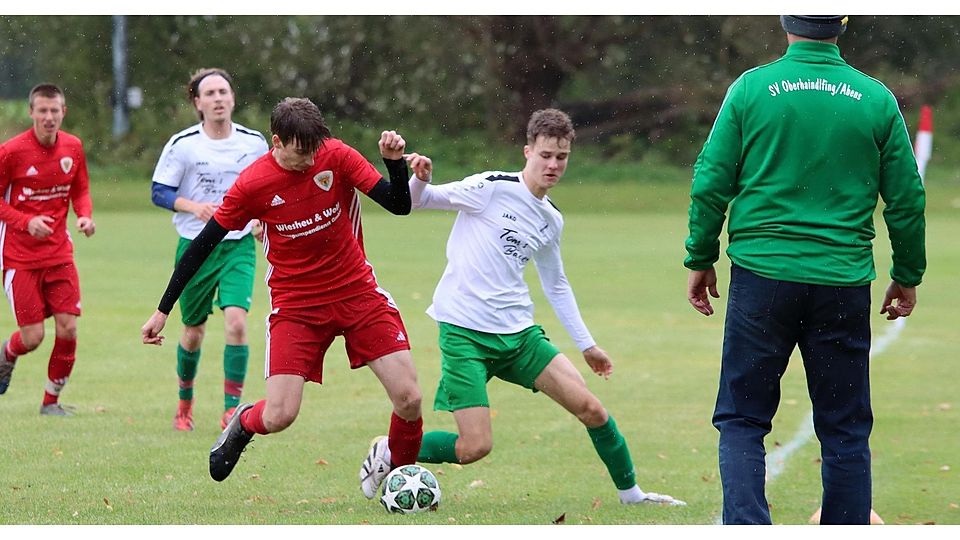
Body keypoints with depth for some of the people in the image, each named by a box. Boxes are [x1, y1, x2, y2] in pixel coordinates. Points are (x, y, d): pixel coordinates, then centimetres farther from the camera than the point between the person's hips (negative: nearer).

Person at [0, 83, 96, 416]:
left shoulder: (73, 148, 2)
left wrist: (85, 216, -6)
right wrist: (27, 222, -20)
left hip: (59, 254, 4)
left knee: (67, 328, -7)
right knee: (32, 336, -6)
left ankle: (51, 401, 10)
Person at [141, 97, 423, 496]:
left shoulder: (337, 156, -9)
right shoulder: (253, 184, -13)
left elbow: (399, 206, -8)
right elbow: (202, 245, -4)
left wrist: (395, 162, -28)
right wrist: (163, 310, -2)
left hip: (357, 292, 2)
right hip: (295, 305, -2)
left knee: (409, 400, -8)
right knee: (278, 416, -14)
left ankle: (397, 470, 22)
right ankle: (242, 424, 24)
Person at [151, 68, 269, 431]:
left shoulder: (255, 143, 0)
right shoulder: (182, 145, -7)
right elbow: (160, 192, -4)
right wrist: (194, 206, -22)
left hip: (239, 246, 1)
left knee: (236, 320, -19)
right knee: (193, 332, 9)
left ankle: (232, 409, -12)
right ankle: (185, 402, 35)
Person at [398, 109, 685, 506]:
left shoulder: (551, 220, 12)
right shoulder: (492, 188, -8)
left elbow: (556, 286, 26)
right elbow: (417, 201, -8)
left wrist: (586, 344, 27)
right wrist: (419, 179, -31)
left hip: (519, 334, 6)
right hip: (464, 333, -6)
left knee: (591, 409, -2)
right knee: (475, 446, -14)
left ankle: (630, 491, 20)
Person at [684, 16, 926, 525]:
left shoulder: (751, 88, -2)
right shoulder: (876, 99, 1)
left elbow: (711, 183, -1)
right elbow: (907, 199, 5)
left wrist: (700, 260, 11)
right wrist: (907, 276, 18)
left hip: (761, 277, -1)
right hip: (844, 284, 1)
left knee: (741, 421, 6)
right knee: (845, 430, 9)